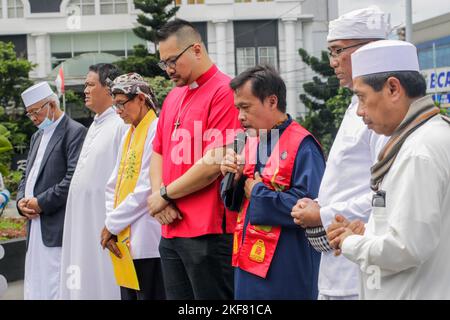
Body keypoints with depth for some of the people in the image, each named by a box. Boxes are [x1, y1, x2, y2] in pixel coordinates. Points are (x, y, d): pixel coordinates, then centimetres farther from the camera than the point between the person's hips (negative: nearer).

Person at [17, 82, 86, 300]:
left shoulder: (75, 132, -7)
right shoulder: (37, 137, 22)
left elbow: (74, 178, -16)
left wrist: (41, 203, -13)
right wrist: (21, 201, 3)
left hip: (58, 226, -8)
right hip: (35, 225, 9)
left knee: (55, 290, -10)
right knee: (34, 290, 8)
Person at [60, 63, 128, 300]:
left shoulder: (121, 124, -13)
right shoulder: (95, 125, 16)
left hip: (106, 218, -9)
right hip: (84, 220, 9)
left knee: (104, 283, -4)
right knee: (85, 281, 10)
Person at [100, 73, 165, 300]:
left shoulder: (157, 131, -9)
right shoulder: (129, 135, 17)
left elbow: (147, 189, -15)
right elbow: (114, 186, 16)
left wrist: (112, 224, -7)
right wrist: (110, 226, 2)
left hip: (147, 240, -8)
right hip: (124, 241, 8)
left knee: (149, 294, -4)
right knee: (128, 294, 10)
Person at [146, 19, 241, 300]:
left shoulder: (224, 92, -10)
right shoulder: (173, 97, 16)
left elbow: (216, 162, -17)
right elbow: (158, 153, 19)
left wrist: (166, 194, -6)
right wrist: (159, 199, 1)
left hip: (209, 232, -8)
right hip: (172, 230, 8)